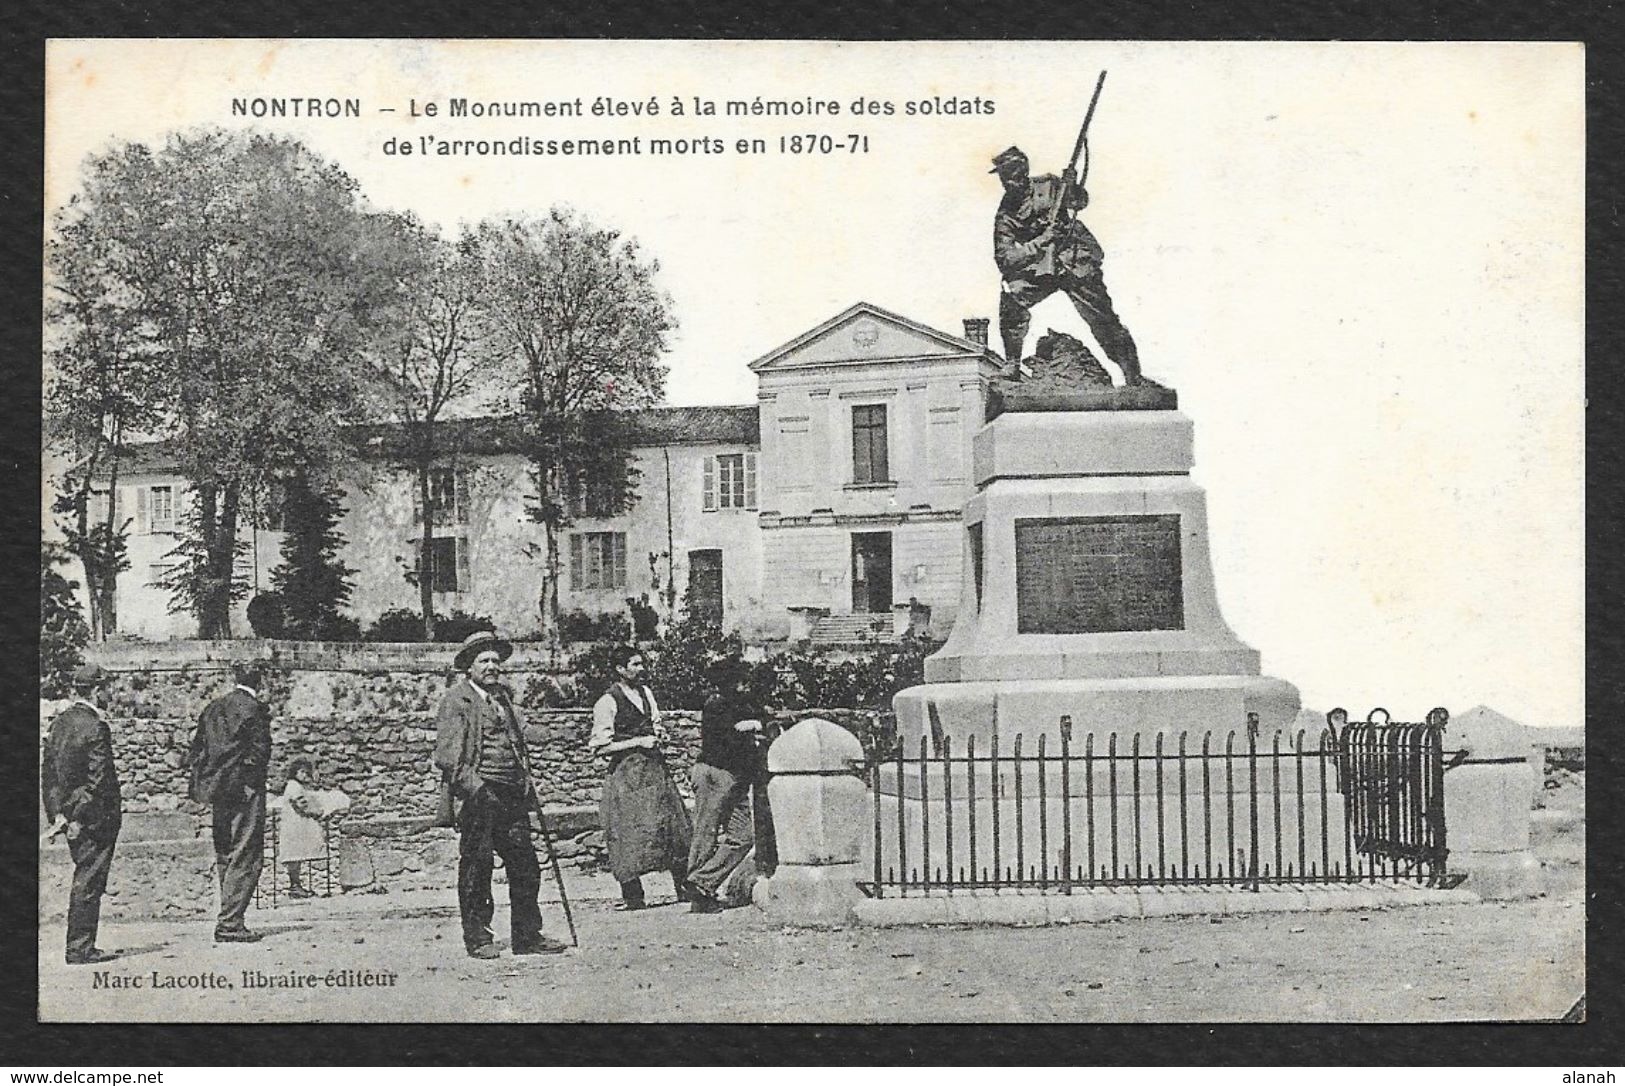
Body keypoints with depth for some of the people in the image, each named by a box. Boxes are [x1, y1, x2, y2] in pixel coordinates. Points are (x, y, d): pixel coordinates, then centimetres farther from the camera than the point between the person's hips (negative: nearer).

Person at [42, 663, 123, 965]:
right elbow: (97, 779, -20)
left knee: (85, 880, 15)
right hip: (94, 816, -8)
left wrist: (58, 813, 10)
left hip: (68, 813, 8)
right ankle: (80, 949, 2)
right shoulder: (95, 727, -17)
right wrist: (79, 818, -14)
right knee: (88, 883, -2)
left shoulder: (59, 723, 9)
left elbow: (48, 771, 11)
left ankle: (81, 946, 19)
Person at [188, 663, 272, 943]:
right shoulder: (253, 709, -10)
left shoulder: (213, 708, 12)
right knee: (246, 857, -5)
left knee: (226, 857, 14)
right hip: (245, 791, -8)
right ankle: (229, 923, -9)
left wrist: (200, 785, 14)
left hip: (218, 792, 8)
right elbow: (260, 752, -13)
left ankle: (229, 918, 18)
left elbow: (197, 750, 13)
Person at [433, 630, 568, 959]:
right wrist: (472, 785, -21)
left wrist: (527, 782, 18)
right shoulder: (456, 700, -3)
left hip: (512, 796, 7)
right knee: (476, 867, -2)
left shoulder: (503, 697, 21)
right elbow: (447, 755, -11)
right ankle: (477, 938, 5)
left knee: (525, 865, 5)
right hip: (478, 795, -7)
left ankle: (527, 935, 10)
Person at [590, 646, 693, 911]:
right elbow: (601, 747, -13)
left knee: (674, 825, 6)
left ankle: (684, 888, 14)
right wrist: (638, 742, -15)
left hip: (654, 766, 7)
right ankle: (632, 896, 3)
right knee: (630, 835, -6)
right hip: (627, 772, -7)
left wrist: (656, 732, 3)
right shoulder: (607, 702, -11)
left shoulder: (646, 692, 12)